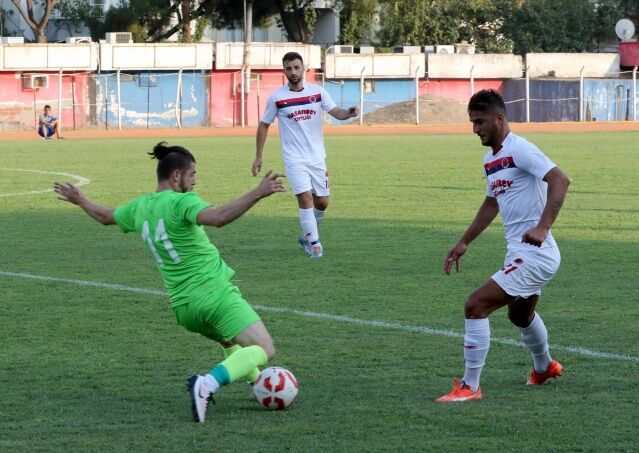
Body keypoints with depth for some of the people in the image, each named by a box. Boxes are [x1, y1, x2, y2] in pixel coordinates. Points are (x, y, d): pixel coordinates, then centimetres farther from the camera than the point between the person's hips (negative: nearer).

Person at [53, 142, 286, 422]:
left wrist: (79, 200, 50)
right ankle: (208, 384, -31)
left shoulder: (140, 207, 11)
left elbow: (105, 216, 31)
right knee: (264, 350, -15)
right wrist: (258, 194, -37)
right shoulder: (180, 202, -12)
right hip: (216, 294, -8)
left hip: (183, 306, 8)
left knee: (232, 343, 34)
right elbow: (218, 218, -32)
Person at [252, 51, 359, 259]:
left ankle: (306, 236, 31)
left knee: (322, 202, 8)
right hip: (294, 159, -3)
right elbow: (264, 125, 4)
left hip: (317, 157, 3)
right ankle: (314, 244, -8)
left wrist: (348, 113, -33)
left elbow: (336, 112, -9)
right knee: (305, 198, -16)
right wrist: (258, 157, 4)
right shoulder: (276, 97, -5)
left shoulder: (317, 92, 0)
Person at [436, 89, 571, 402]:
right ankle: (544, 367, 58)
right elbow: (492, 204, 28)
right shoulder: (491, 160, 13)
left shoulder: (518, 149, -17)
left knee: (476, 306, -16)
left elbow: (560, 180, -27)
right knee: (520, 315, 32)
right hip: (518, 252, 10)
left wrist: (543, 227, -36)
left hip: (533, 254, -10)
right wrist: (464, 243, 28)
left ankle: (469, 386, -9)